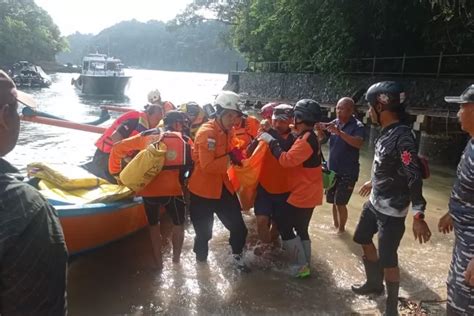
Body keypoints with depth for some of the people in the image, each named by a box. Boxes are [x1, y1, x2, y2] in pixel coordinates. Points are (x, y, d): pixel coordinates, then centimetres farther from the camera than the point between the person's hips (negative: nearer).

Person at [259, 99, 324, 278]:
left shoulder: (307, 139, -22)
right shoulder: (310, 137, 12)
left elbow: (286, 160, -29)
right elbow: (294, 158, 9)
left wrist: (271, 141, -19)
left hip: (303, 193, -10)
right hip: (308, 192, 10)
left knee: (283, 224, -1)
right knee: (301, 228, 18)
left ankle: (301, 265, 5)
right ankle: (305, 265, 28)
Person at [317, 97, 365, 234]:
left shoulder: (357, 126, -14)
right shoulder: (334, 123, 2)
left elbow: (359, 143, -30)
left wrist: (339, 132, -40)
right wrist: (320, 129, -18)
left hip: (348, 172, -5)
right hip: (332, 169, 6)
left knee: (340, 203, -3)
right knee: (333, 201, 16)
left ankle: (341, 229, 17)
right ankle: (335, 225, 35)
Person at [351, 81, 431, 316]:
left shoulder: (402, 137, -24)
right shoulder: (386, 132, 2)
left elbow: (414, 178, -26)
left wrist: (418, 215, -28)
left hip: (392, 210, -10)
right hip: (375, 202, 10)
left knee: (388, 260, -1)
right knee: (362, 238, 23)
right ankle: (374, 283, 43)